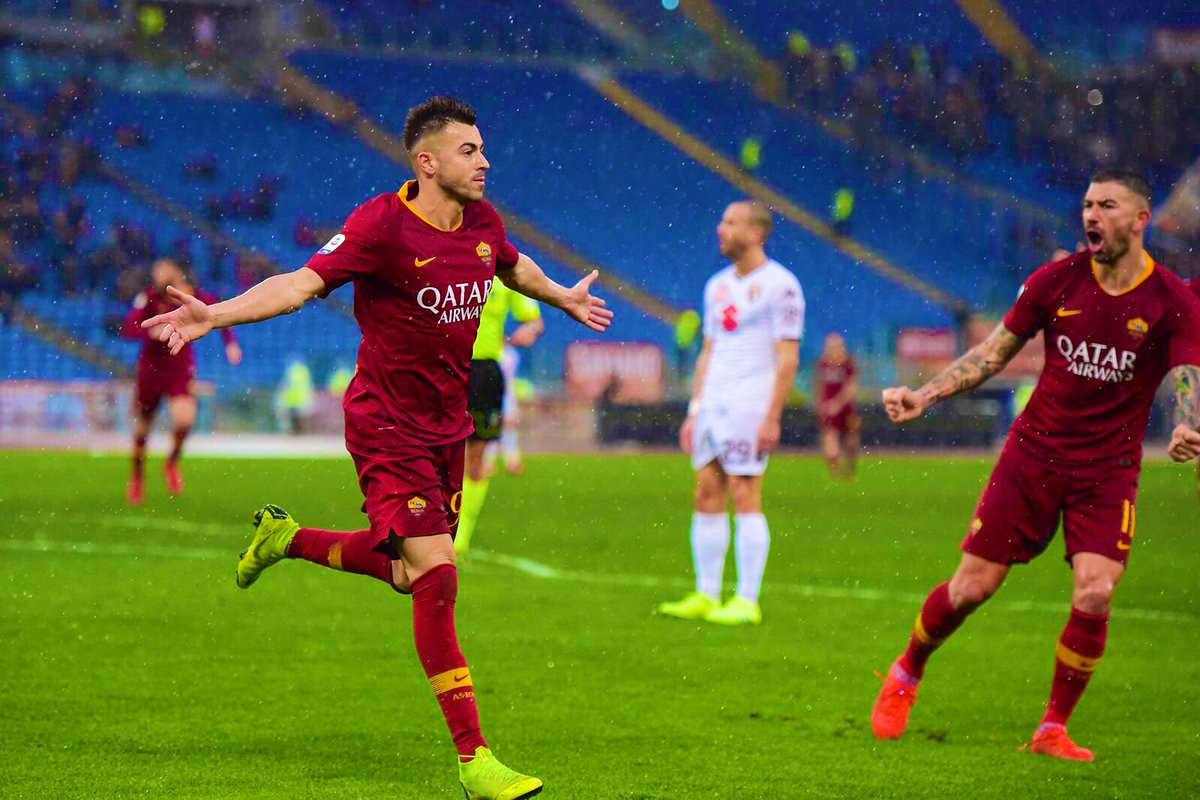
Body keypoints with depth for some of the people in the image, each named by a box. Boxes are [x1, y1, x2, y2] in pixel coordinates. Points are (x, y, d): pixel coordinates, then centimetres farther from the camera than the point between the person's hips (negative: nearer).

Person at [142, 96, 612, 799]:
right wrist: (216, 314, -40)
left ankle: (287, 539, 41)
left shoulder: (482, 220, 3)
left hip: (448, 425, 8)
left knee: (409, 572, 17)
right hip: (388, 429, -8)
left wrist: (563, 297, 45)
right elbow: (304, 282, -25)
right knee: (437, 580, -13)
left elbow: (515, 266, 26)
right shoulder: (383, 225, -18)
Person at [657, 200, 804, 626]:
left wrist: (772, 418, -16)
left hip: (749, 406, -8)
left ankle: (747, 601, -5)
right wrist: (693, 410, 16)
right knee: (706, 494, 5)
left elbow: (788, 356, -11)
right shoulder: (718, 285, 16)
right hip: (712, 403, 8)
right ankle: (706, 596, 10)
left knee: (744, 495, -8)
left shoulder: (779, 285, -8)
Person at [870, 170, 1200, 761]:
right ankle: (904, 677, 28)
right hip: (1033, 452, 1)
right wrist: (925, 396, -4)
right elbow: (994, 352, 7)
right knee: (972, 586, -1)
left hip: (1109, 470, -1)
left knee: (1094, 595, -17)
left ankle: (1053, 729, 3)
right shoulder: (1056, 279, -1)